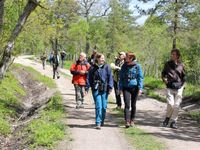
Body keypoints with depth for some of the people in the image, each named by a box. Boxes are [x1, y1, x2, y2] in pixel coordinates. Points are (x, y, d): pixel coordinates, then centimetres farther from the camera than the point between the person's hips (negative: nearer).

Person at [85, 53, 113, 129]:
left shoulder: (107, 67, 4)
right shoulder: (93, 68, 3)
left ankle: (102, 121, 25)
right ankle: (98, 123, -7)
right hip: (96, 89, -1)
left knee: (104, 107, 6)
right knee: (98, 106, -9)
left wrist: (110, 87, -5)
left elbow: (110, 77, 4)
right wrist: (87, 88, 0)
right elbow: (89, 78, 6)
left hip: (104, 89, 1)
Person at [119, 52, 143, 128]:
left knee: (133, 105, 9)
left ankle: (132, 120, 22)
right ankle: (127, 121, -11)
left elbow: (140, 77, -2)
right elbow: (121, 77, 11)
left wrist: (140, 88, -9)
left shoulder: (137, 66, -2)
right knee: (127, 105, -8)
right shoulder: (124, 66, 5)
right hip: (126, 88, 1)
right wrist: (120, 87, 5)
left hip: (134, 87, -1)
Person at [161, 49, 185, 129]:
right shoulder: (168, 64, 6)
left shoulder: (181, 65, 6)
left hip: (179, 87, 1)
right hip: (170, 87, -1)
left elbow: (183, 76, 16)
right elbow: (163, 73, 18)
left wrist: (182, 84, 4)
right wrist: (164, 79, -1)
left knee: (176, 105, 0)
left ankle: (174, 122, 11)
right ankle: (167, 118, 14)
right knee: (170, 104, -12)